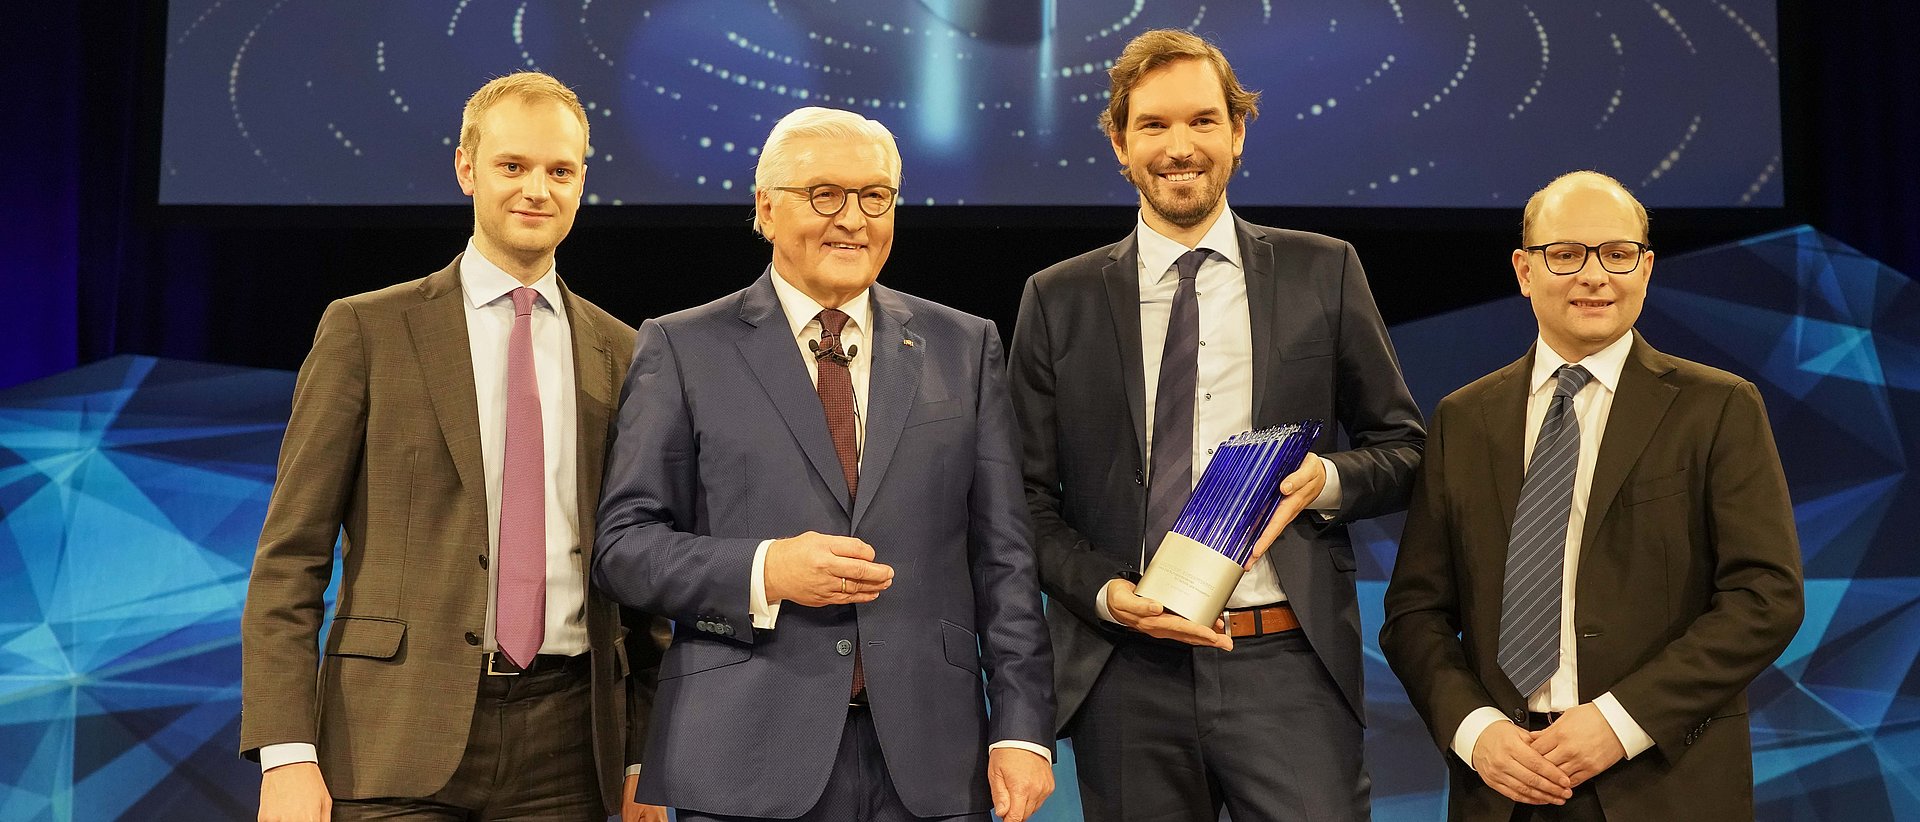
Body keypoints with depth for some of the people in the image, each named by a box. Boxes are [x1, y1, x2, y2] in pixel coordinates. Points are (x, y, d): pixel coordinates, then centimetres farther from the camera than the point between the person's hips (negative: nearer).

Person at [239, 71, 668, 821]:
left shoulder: (620, 356, 10)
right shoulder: (366, 330, 2)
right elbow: (289, 555, -1)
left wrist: (644, 758, 10)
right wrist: (287, 753, -9)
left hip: (565, 749, 3)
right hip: (400, 737, -2)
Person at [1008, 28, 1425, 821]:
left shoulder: (1322, 272, 7)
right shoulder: (1059, 300, 6)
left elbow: (1402, 445, 12)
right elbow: (1031, 498, 6)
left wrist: (1328, 480, -9)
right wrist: (1106, 594, -10)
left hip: (1288, 664, 0)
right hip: (1125, 673, 1)